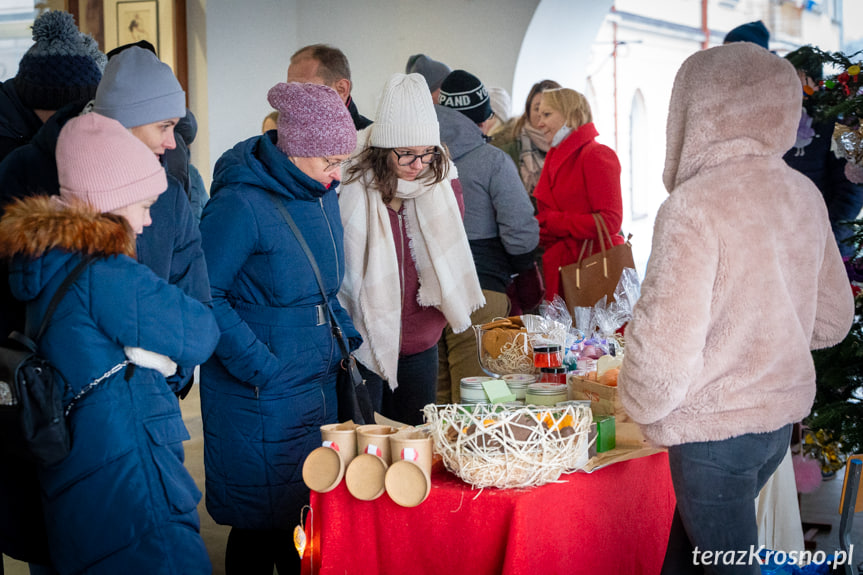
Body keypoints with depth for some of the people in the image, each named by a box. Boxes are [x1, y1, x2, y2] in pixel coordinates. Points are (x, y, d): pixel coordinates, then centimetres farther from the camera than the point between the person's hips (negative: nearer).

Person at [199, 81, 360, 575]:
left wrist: (346, 334, 9)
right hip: (260, 400, -8)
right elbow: (204, 294, -18)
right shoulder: (241, 205, -18)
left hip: (320, 385, 8)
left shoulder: (323, 194, 7)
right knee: (263, 525, 4)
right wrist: (259, 365, -19)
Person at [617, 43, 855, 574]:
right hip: (783, 416, 7)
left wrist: (642, 404, -4)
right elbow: (833, 317, 8)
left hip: (714, 426, -7)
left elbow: (666, 337, -22)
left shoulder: (693, 206, -21)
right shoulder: (804, 195, 0)